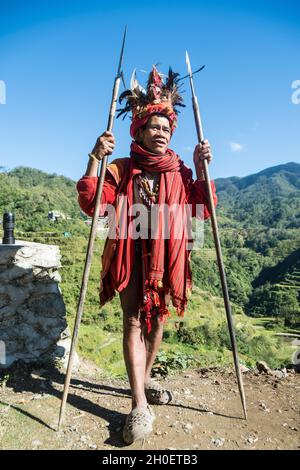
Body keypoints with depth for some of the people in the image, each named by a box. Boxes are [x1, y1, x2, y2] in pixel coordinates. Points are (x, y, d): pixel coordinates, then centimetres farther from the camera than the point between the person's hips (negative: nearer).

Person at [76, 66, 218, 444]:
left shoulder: (180, 172, 7)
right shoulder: (120, 170, 0)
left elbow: (203, 210, 0)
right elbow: (91, 206, -11)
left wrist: (201, 169, -7)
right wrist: (94, 161, -19)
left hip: (166, 257, 3)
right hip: (131, 255, -2)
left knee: (157, 318, 13)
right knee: (133, 320, -6)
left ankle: (144, 378, 35)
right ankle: (140, 404, 2)